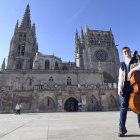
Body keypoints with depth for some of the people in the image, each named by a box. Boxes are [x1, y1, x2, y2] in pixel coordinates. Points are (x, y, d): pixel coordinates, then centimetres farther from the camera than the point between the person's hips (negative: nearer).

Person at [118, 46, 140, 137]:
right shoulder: (122, 65, 20)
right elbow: (121, 77, 12)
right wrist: (120, 88, 0)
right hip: (126, 85, 1)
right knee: (123, 106, -5)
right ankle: (122, 128, -3)